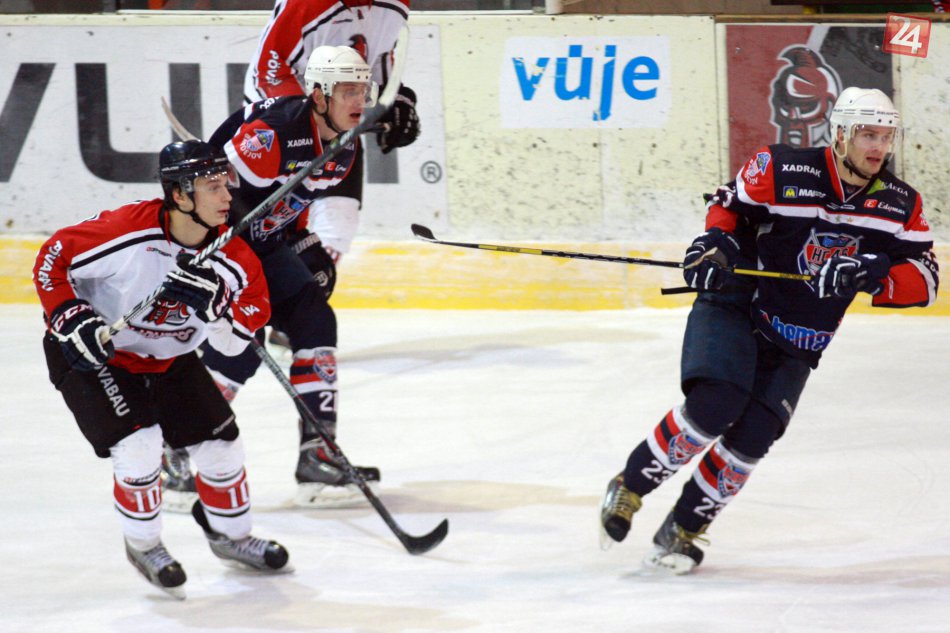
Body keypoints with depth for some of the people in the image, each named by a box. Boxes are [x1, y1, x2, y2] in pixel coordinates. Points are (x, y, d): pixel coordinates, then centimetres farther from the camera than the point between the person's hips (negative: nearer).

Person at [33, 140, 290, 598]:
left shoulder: (231, 255, -15)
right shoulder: (125, 231, -31)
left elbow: (233, 339, -16)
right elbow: (53, 260, -19)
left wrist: (215, 301, -35)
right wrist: (71, 319, -27)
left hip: (168, 359, 6)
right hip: (92, 354, -6)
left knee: (219, 441, 6)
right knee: (139, 442, -21)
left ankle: (230, 534, 33)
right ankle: (142, 543, 5)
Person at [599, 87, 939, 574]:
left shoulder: (901, 205, -2)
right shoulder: (779, 171, -13)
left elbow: (924, 280, -5)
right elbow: (730, 205, 4)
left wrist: (874, 275, -24)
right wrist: (715, 245, -16)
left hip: (794, 349, 4)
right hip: (735, 310, -4)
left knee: (752, 436, -12)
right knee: (714, 405, -25)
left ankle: (683, 530, 4)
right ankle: (629, 489, -7)